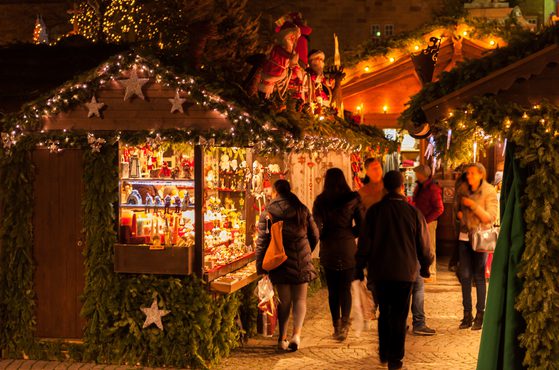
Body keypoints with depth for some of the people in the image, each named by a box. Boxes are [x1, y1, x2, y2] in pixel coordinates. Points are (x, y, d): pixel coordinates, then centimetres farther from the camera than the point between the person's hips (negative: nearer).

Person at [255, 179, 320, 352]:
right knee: (300, 299, 7)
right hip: (301, 262, 0)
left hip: (280, 262, 0)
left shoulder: (268, 213, -3)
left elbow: (262, 241, -6)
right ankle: (296, 333, -10)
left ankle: (282, 337, 13)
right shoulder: (302, 209, 3)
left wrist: (260, 266, -1)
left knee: (284, 301, 11)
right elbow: (315, 235, 8)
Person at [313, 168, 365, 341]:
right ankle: (344, 322, -14)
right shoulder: (353, 199, -4)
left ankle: (336, 325, 15)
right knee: (346, 289, 5)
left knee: (332, 290, 10)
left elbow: (316, 226, -5)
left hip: (328, 250, 0)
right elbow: (361, 225, -3)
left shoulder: (320, 200, -3)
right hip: (348, 249, 0)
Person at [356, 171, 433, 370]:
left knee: (384, 313, 16)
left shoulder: (374, 211, -4)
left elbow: (364, 242, -1)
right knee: (399, 316, 5)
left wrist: (360, 267, 9)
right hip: (405, 271, -1)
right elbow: (423, 244, 1)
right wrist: (425, 266, 16)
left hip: (380, 271, 1)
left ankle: (384, 354, 22)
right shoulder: (413, 212, -6)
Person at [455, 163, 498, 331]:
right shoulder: (465, 191, 8)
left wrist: (472, 205, -20)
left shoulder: (489, 192, -7)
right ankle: (467, 314, 11)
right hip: (464, 236, 5)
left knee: (479, 276, -1)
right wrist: (459, 213, 2)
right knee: (464, 275, 3)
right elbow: (458, 208, 25)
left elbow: (490, 218, -13)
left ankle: (480, 314, 7)